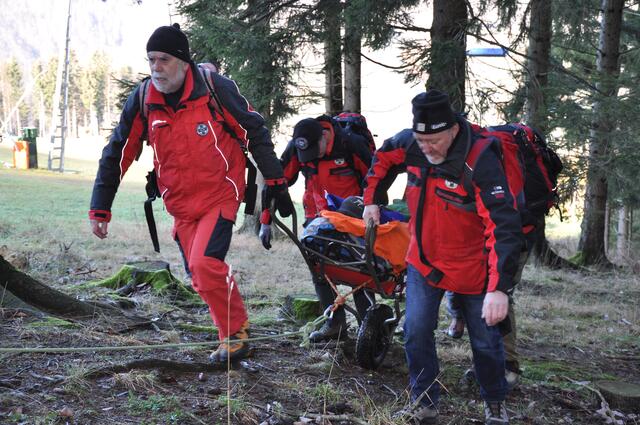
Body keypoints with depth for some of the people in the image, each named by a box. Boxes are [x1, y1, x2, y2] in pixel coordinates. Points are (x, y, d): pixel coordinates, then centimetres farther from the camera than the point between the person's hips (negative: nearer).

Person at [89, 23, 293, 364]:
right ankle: (236, 330, 28)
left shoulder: (215, 88, -14)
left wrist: (275, 183, -2)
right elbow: (117, 154, 3)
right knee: (202, 277, 7)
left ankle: (234, 333, -1)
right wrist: (99, 209, 1)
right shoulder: (142, 100, -5)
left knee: (205, 264, -21)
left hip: (220, 195, -5)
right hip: (181, 205, 5)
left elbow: (255, 132, -4)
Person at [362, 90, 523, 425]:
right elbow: (382, 159, 12)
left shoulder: (481, 161, -31)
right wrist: (371, 200, 10)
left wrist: (500, 287, -41)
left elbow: (504, 226, -35)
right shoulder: (409, 144, -13)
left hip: (471, 268, -4)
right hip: (424, 259, 4)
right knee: (416, 332, -5)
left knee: (485, 340, 8)